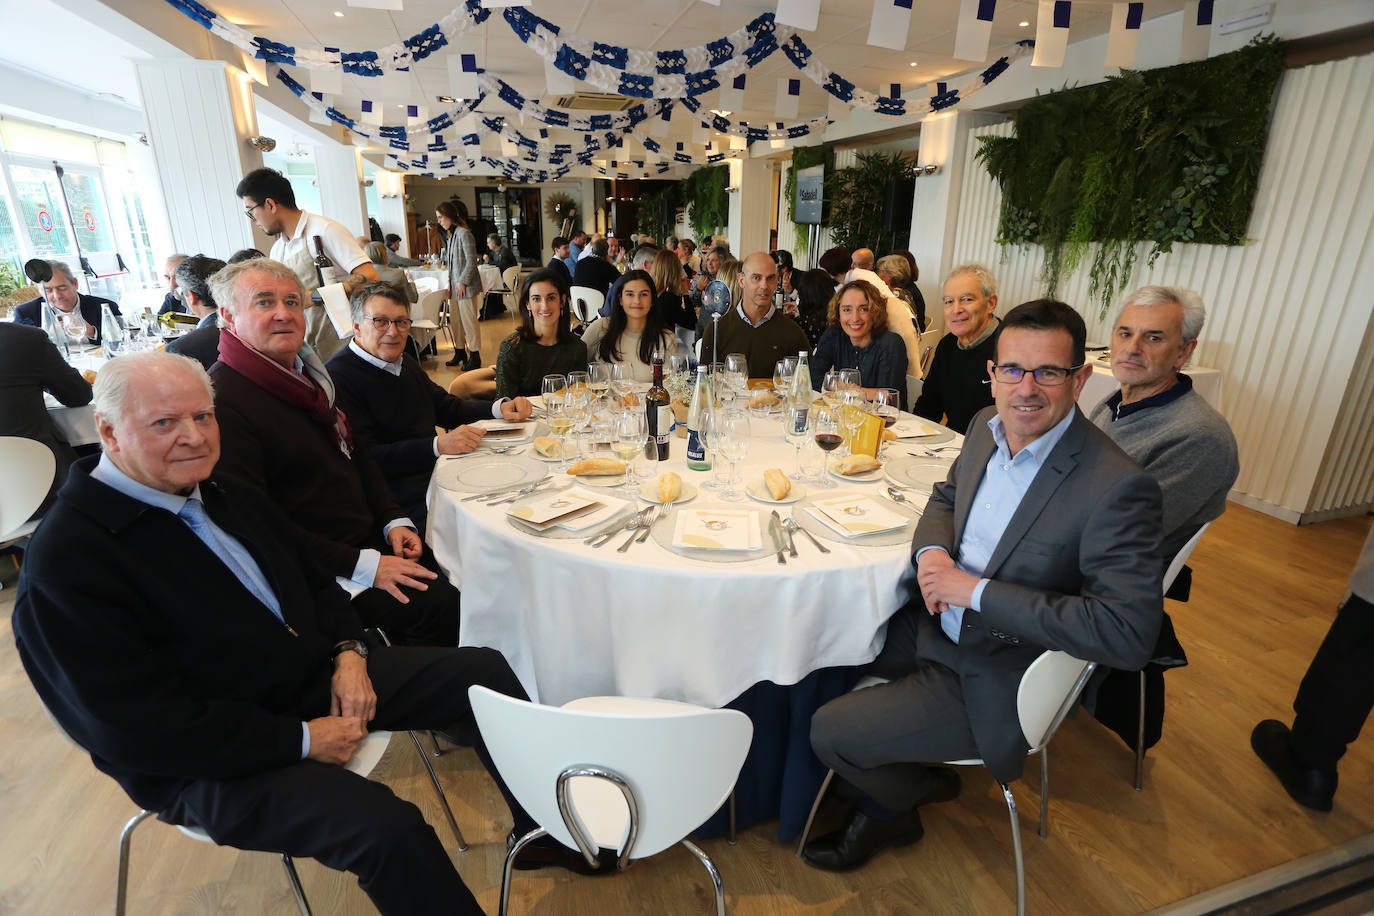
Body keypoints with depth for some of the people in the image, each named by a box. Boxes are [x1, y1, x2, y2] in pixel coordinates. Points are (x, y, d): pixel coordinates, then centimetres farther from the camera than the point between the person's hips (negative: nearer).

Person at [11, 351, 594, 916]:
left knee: (486, 673, 0)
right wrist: (301, 741, -19)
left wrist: (348, 652, -4)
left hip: (319, 674, 8)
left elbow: (312, 582, 14)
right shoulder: (64, 569, -18)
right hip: (211, 761, -7)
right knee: (388, 828, -31)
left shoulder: (226, 493, 7)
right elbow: (139, 732, -21)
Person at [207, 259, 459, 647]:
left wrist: (393, 521, 5)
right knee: (438, 607, -22)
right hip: (318, 570, -8)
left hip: (370, 539, 9)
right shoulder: (223, 403, -18)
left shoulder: (305, 372, 12)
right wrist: (363, 566, -23)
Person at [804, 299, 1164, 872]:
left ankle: (898, 807, 30)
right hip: (938, 622, 7)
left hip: (992, 681, -7)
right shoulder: (987, 425, -4)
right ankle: (888, 785, 34)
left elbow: (1130, 632, -29)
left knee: (830, 732, -7)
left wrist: (977, 590, -28)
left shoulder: (1117, 487, -26)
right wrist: (931, 551, -10)